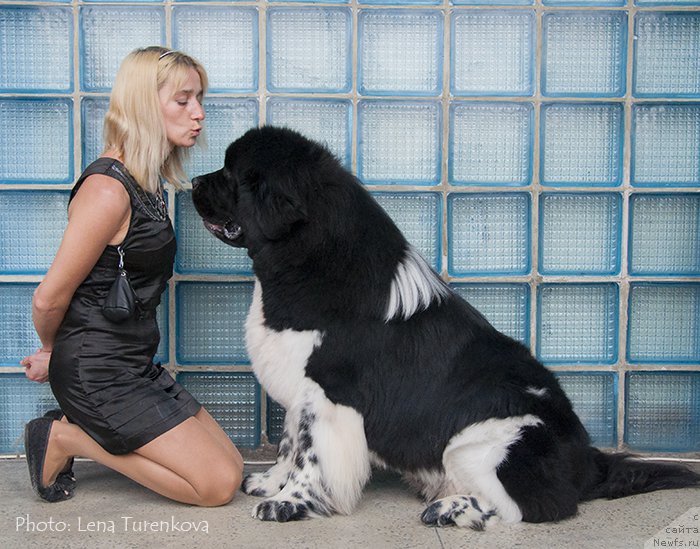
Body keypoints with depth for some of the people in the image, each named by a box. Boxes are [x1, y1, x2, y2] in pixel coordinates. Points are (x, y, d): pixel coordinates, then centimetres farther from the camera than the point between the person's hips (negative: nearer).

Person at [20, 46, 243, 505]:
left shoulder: (147, 182, 9)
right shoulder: (108, 189, -21)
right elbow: (49, 299, -16)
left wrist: (57, 356, 14)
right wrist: (52, 353, 5)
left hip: (136, 365, 9)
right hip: (99, 375, -9)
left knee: (231, 465, 10)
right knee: (219, 484, -6)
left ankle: (81, 433, 12)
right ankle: (66, 439, 2)